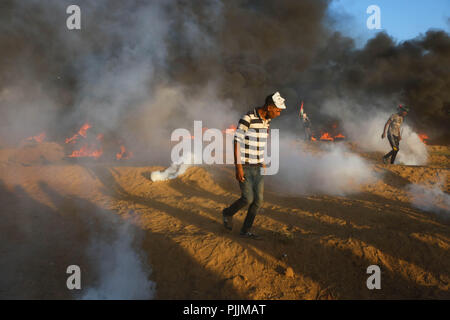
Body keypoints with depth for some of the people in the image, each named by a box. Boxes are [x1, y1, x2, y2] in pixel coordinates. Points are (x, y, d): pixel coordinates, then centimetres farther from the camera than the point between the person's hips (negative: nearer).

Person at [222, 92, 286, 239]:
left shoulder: (266, 120, 6)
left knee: (258, 200, 4)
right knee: (248, 199, -7)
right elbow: (237, 143, -18)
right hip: (244, 166, -7)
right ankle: (228, 213, 22)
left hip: (257, 166, 7)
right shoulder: (247, 118, -19)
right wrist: (239, 167, -20)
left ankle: (246, 230, 18)